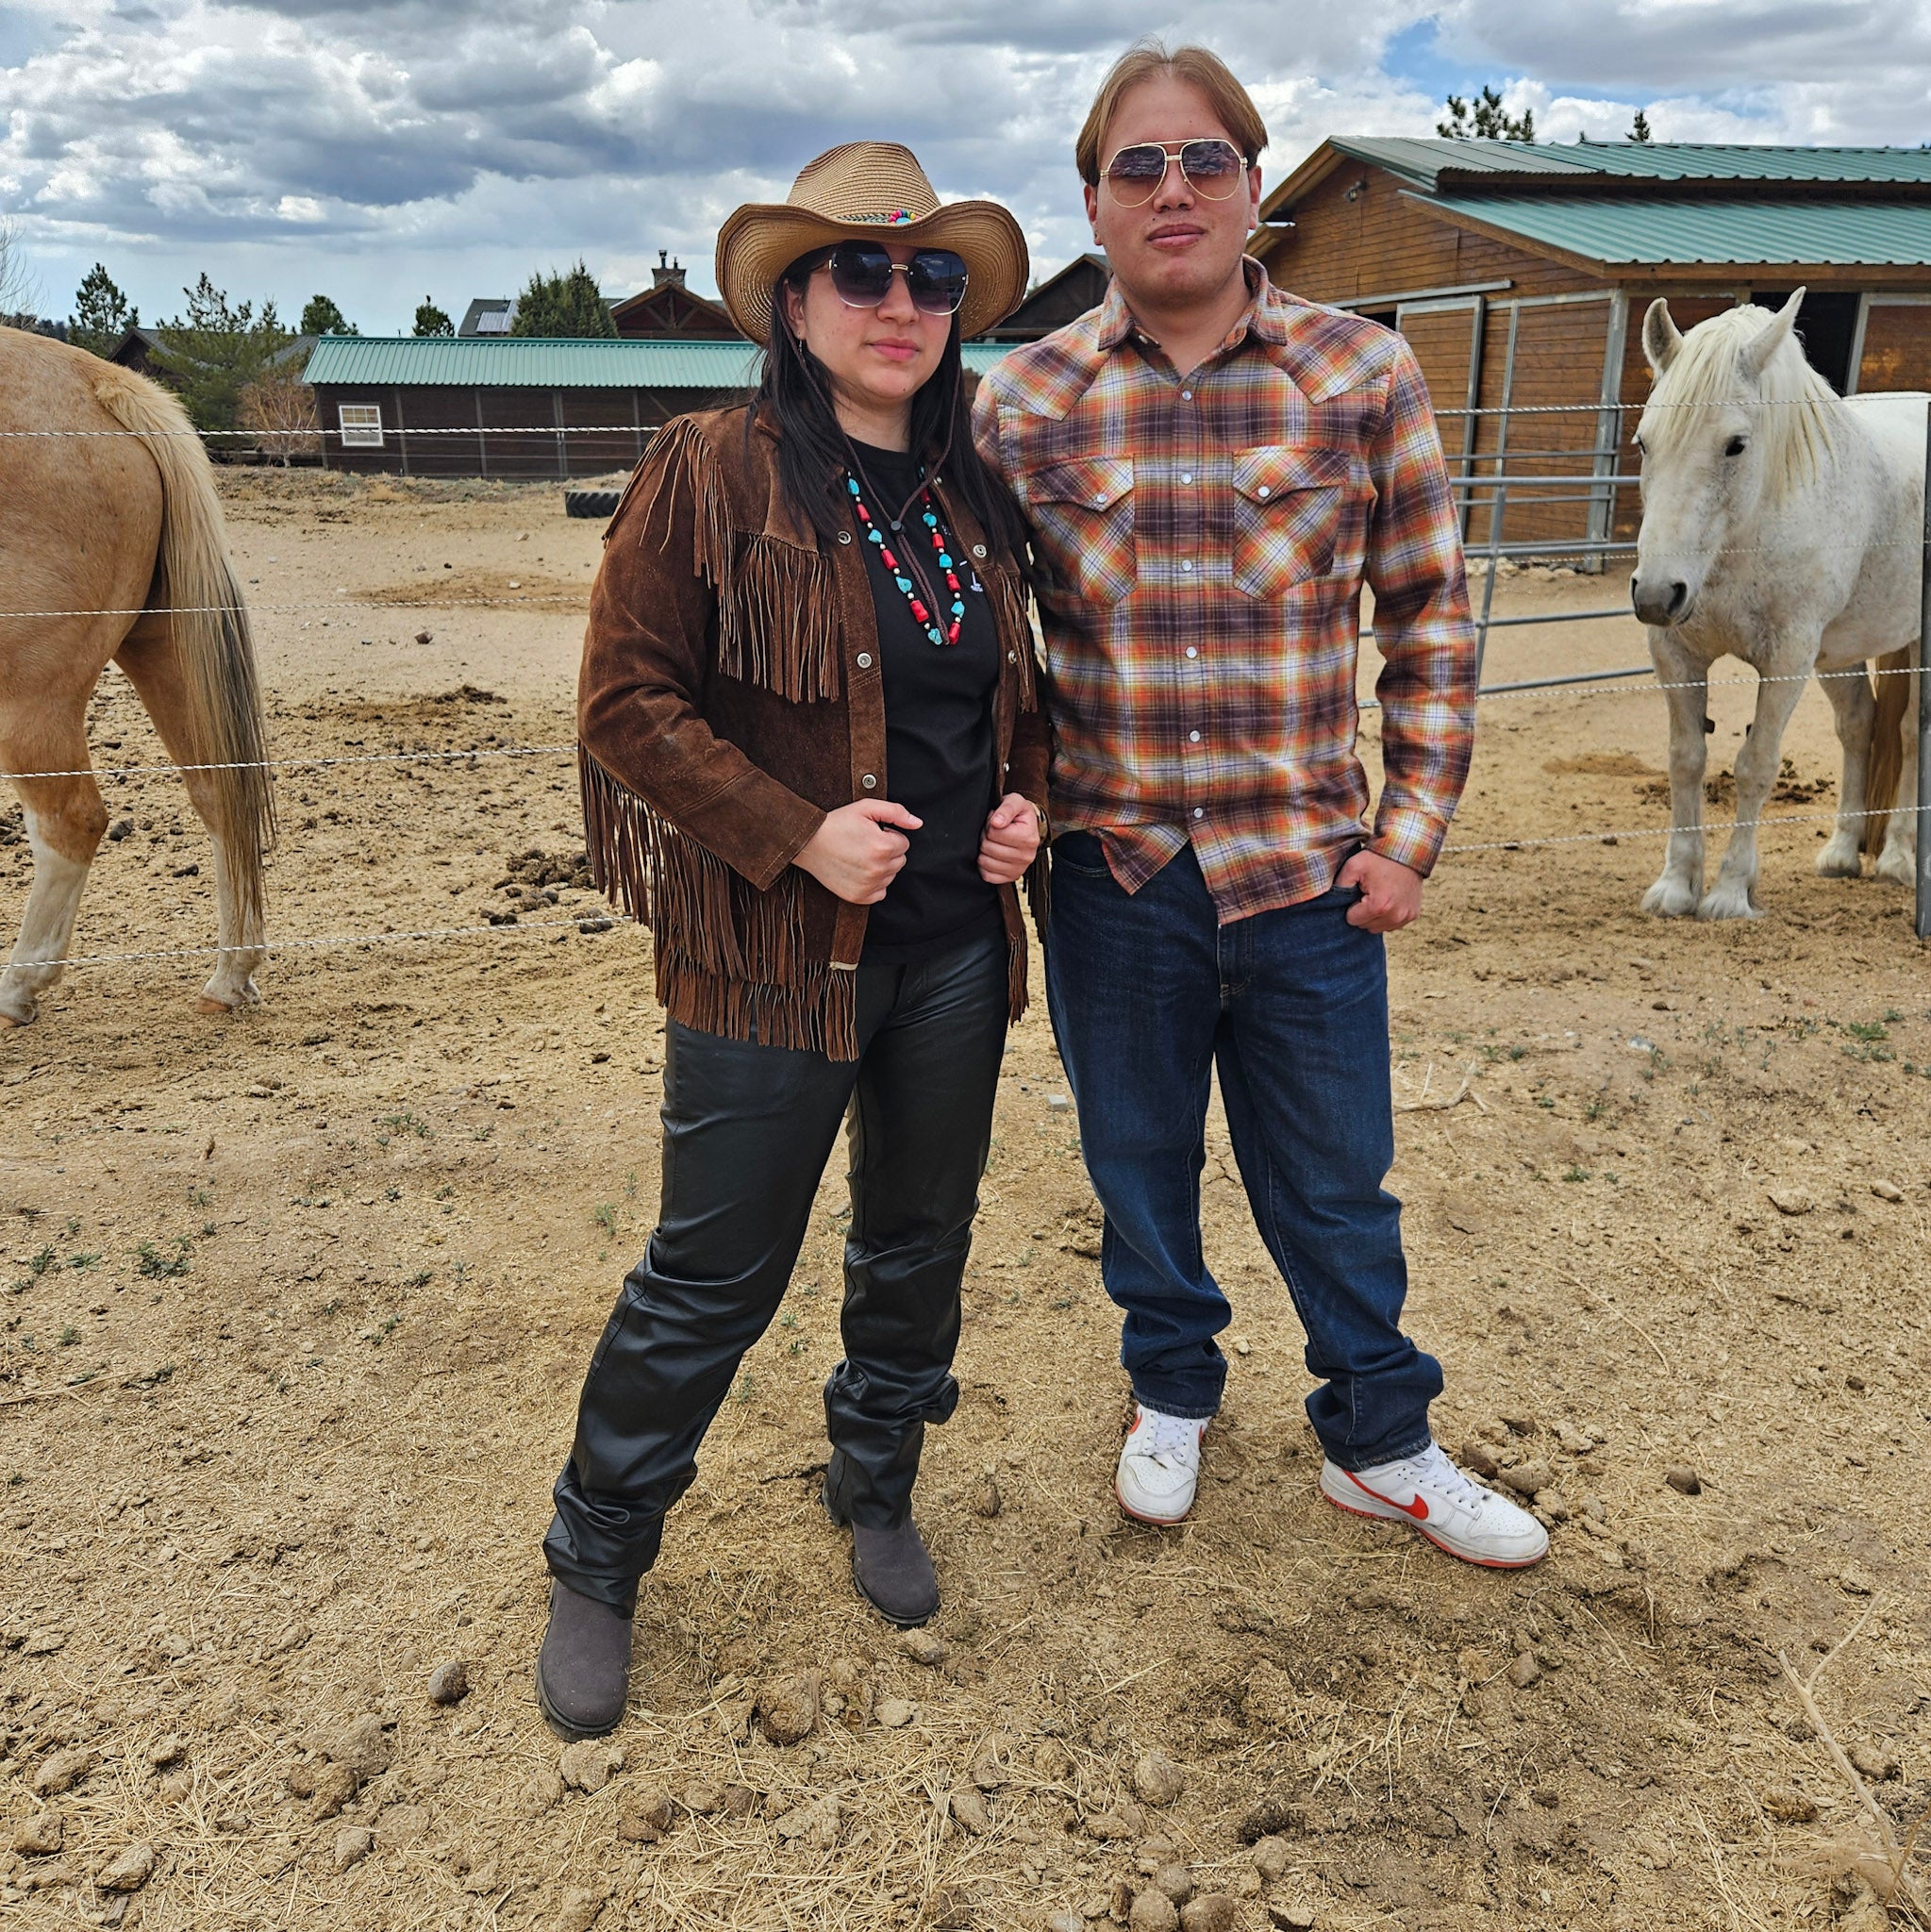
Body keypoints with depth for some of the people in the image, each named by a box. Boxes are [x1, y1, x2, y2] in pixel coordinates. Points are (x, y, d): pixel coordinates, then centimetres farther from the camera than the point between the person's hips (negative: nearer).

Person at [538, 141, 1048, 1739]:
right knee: (715, 1274, 4)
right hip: (775, 947, -5)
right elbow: (627, 698, -11)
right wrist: (797, 833, -19)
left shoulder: (975, 497, 9)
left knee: (921, 1241, 18)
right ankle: (595, 1566, 26)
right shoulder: (712, 473, -8)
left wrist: (1027, 797, 1)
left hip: (957, 947, 6)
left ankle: (878, 1492, 42)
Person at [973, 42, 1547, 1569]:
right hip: (1112, 873, 1)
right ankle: (1172, 1391, 43)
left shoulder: (1365, 379, -3)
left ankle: (1381, 1443, 35)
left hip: (1308, 870, 0)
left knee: (1335, 1181, 13)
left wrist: (1413, 834, -2)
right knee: (1140, 1165, 18)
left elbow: (1432, 616, 2)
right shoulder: (1024, 404, -2)